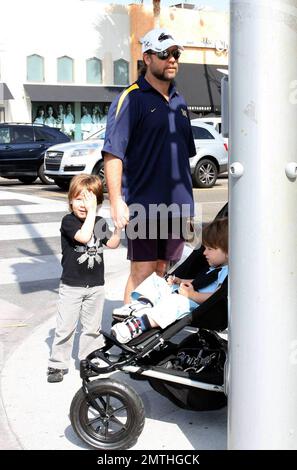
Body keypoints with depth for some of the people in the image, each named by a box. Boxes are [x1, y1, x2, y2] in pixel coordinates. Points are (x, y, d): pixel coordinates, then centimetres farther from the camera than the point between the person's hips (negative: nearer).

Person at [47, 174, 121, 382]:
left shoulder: (100, 222, 4)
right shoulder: (68, 221, -13)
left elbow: (112, 243, 15)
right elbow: (83, 236, -30)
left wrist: (119, 226, -1)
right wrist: (91, 213, -27)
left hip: (96, 285, 5)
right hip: (72, 285, -4)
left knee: (93, 327, 14)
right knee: (66, 327, 3)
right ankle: (58, 363, 15)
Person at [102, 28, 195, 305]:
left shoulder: (179, 101, 16)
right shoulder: (131, 98, -7)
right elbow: (113, 152, -15)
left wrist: (187, 198, 21)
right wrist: (116, 201, -22)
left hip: (176, 205, 7)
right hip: (143, 206, -6)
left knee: (162, 272, 13)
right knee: (142, 273, -4)